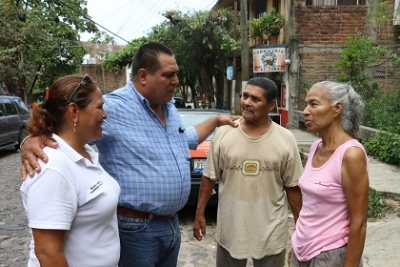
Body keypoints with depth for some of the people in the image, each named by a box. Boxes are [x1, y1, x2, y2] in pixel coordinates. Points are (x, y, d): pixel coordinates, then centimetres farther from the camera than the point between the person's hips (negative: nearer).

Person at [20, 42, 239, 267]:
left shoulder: (170, 108, 9)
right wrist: (33, 140, -41)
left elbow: (187, 139, 26)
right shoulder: (113, 108, -19)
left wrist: (216, 121, 26)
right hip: (136, 229, -8)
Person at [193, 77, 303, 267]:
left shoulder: (286, 140, -7)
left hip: (271, 233, 0)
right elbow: (209, 177, 1)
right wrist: (200, 213, 0)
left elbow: (292, 187, -1)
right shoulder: (223, 134, -6)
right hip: (230, 230, 1)